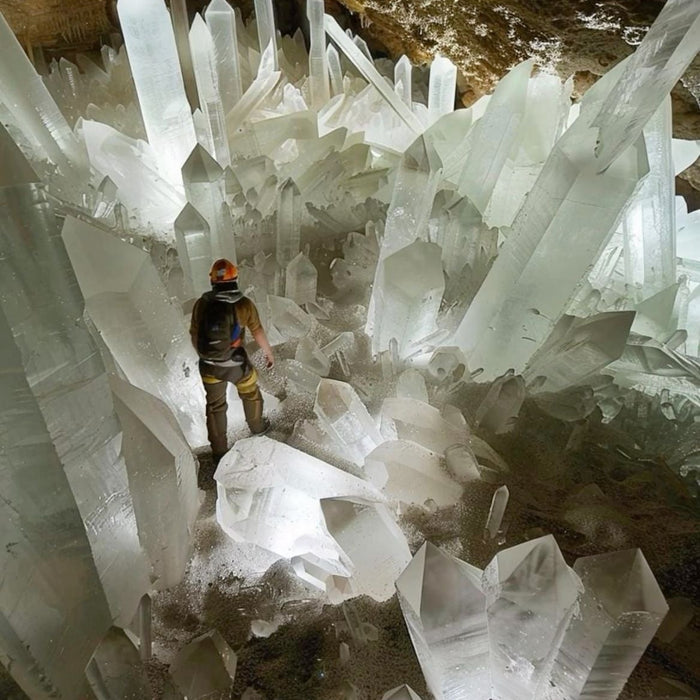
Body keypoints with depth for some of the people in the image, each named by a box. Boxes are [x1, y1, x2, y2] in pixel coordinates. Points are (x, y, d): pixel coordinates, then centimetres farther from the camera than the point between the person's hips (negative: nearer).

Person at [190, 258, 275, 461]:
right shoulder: (244, 304, -16)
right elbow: (258, 333, -8)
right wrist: (269, 353, 9)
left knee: (215, 406, 18)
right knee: (251, 394, 27)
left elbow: (194, 335, -1)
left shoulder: (201, 303, -10)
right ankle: (257, 426, 51)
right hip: (236, 364, -2)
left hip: (209, 366, 2)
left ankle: (219, 451, 30)